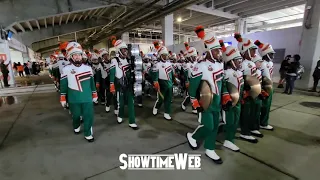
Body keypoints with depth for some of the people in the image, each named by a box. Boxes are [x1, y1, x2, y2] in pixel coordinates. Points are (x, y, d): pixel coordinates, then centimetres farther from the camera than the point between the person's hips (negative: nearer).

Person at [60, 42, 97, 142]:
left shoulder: (88, 68, 3)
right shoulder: (66, 69, -4)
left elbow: (92, 83, 9)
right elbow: (63, 85, 1)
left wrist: (94, 95, 12)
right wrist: (63, 99, 3)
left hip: (87, 98, 1)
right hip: (73, 99, -1)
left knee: (88, 116, 0)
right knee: (76, 115, 17)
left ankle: (88, 134, 17)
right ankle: (76, 127, 47)